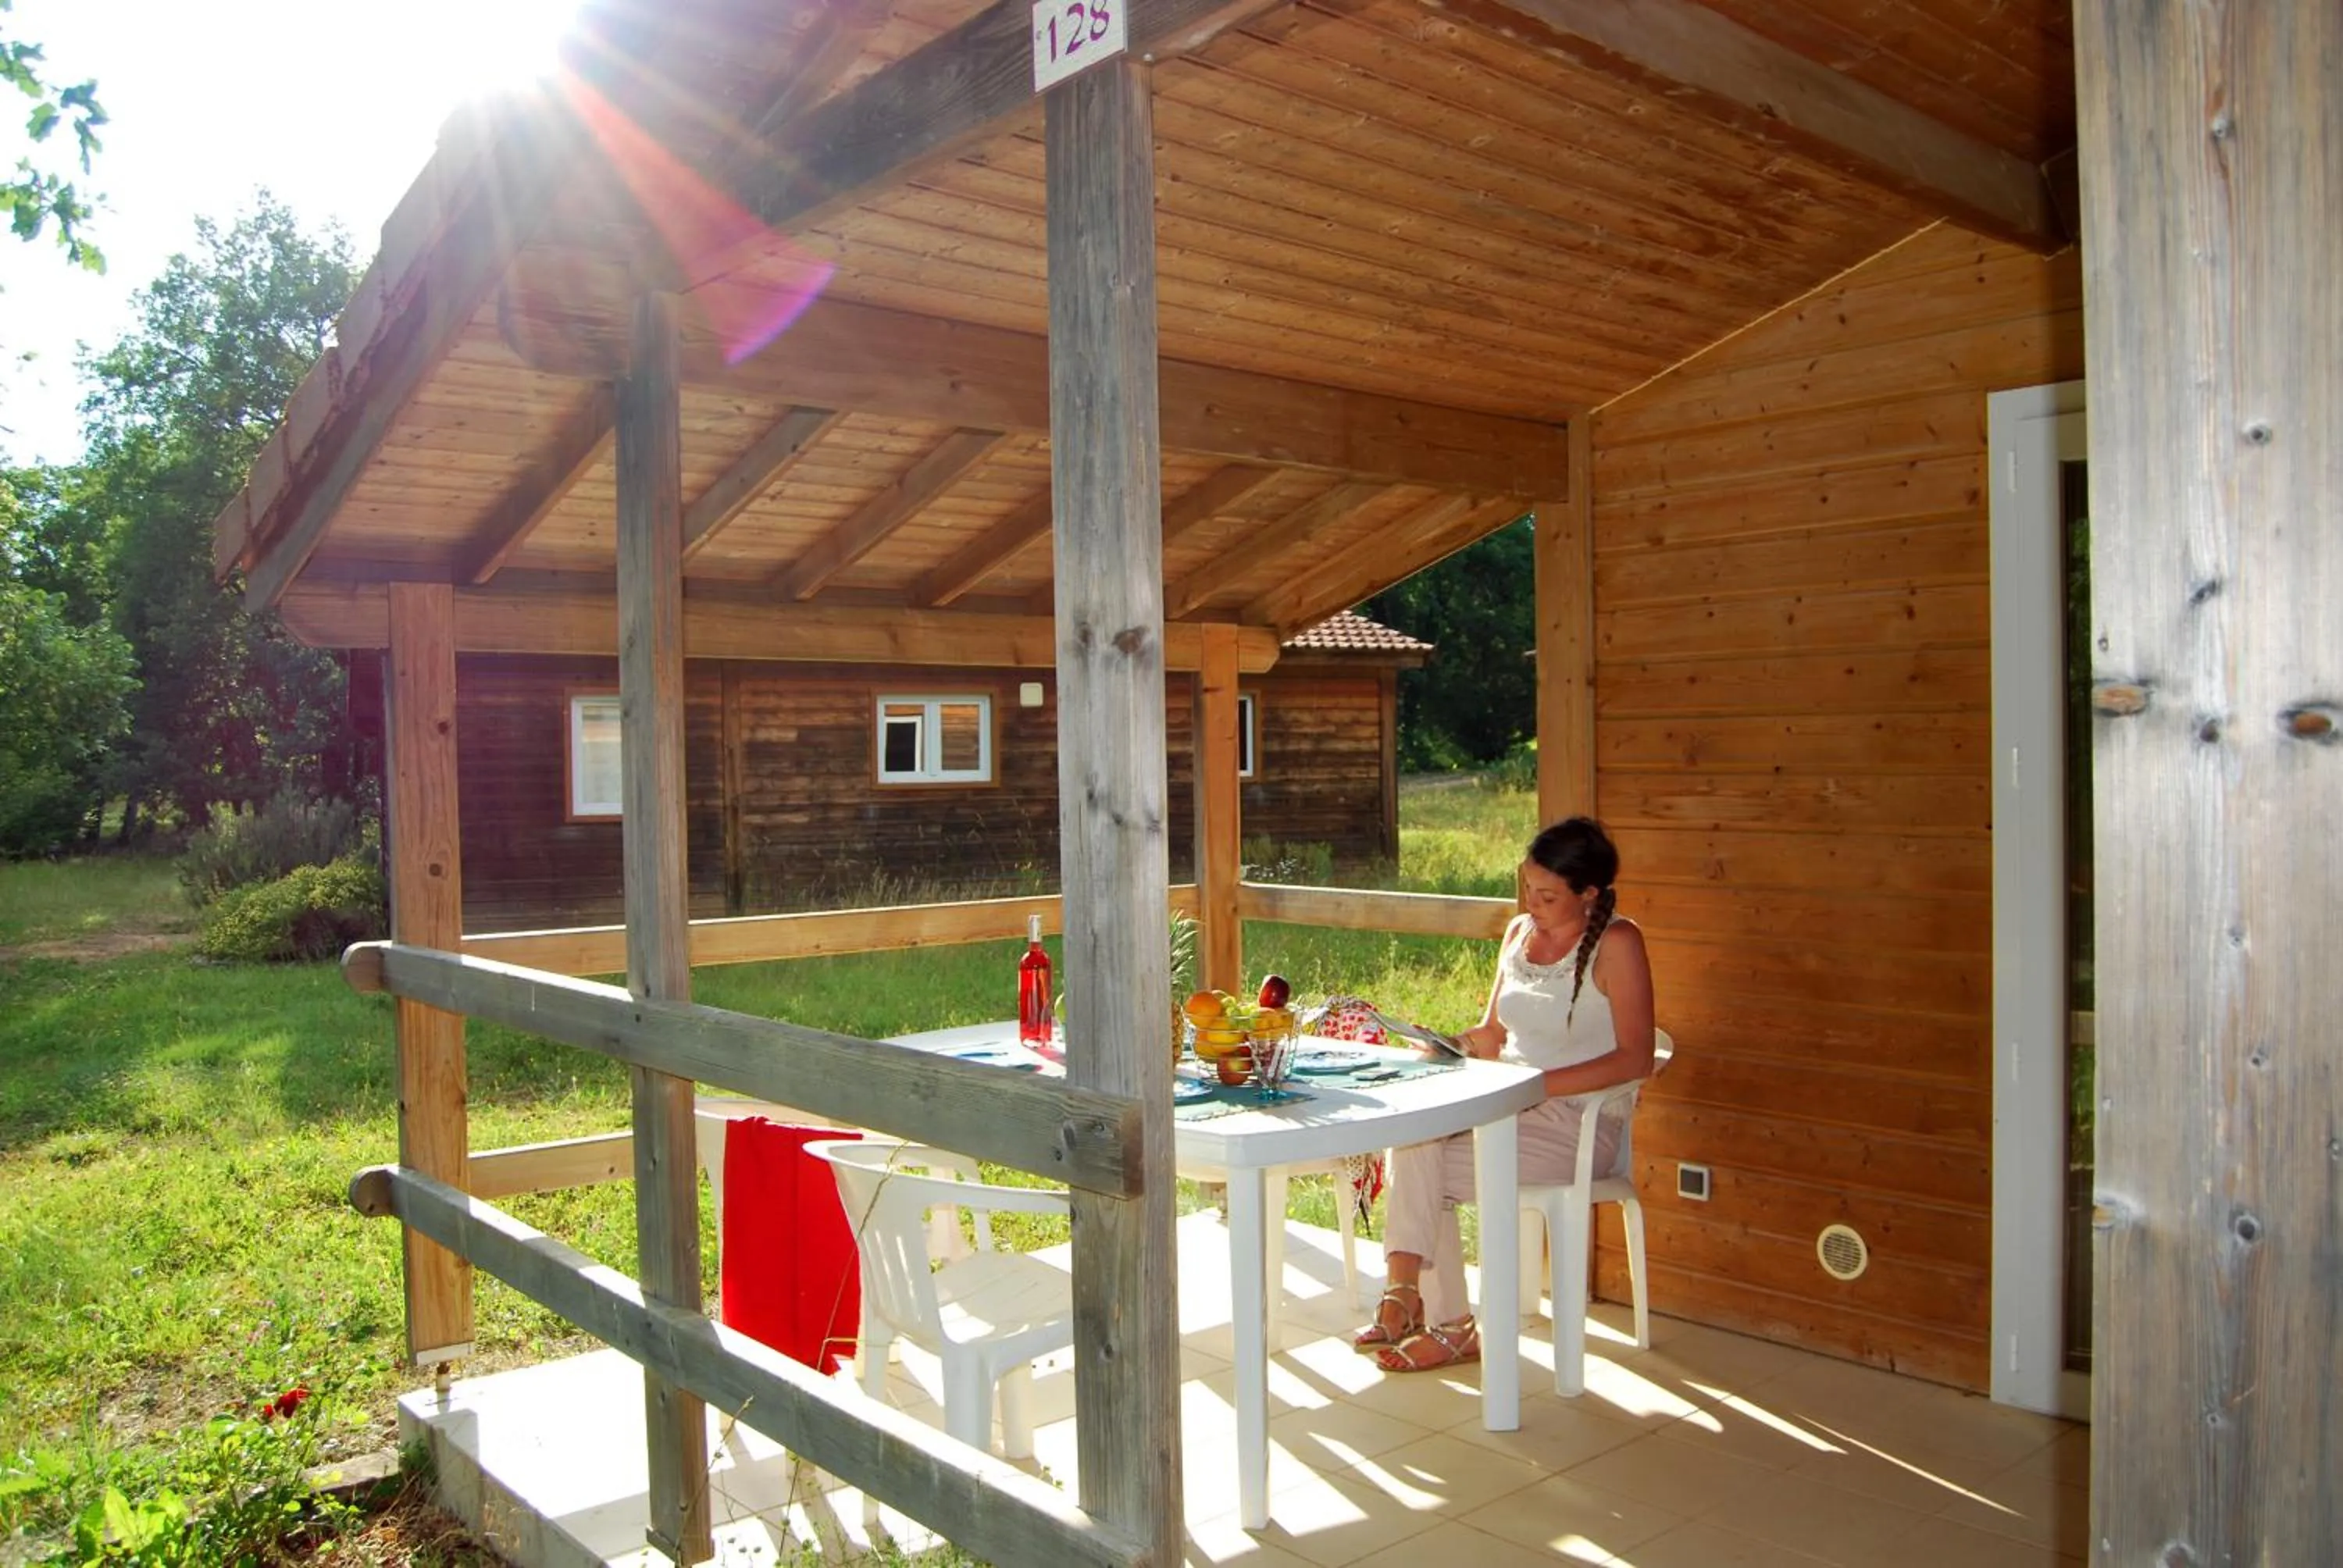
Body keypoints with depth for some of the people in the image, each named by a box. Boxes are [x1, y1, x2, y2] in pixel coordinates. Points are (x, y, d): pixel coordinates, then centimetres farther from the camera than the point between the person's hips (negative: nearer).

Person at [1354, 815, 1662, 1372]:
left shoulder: (1615, 943, -10)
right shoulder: (1519, 932, 12)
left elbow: (1635, 1058, -15)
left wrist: (1538, 1084, -22)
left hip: (1576, 1122, -6)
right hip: (1509, 1107, 7)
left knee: (1421, 1166, -21)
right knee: (1411, 1142, -22)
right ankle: (1405, 1302, -13)